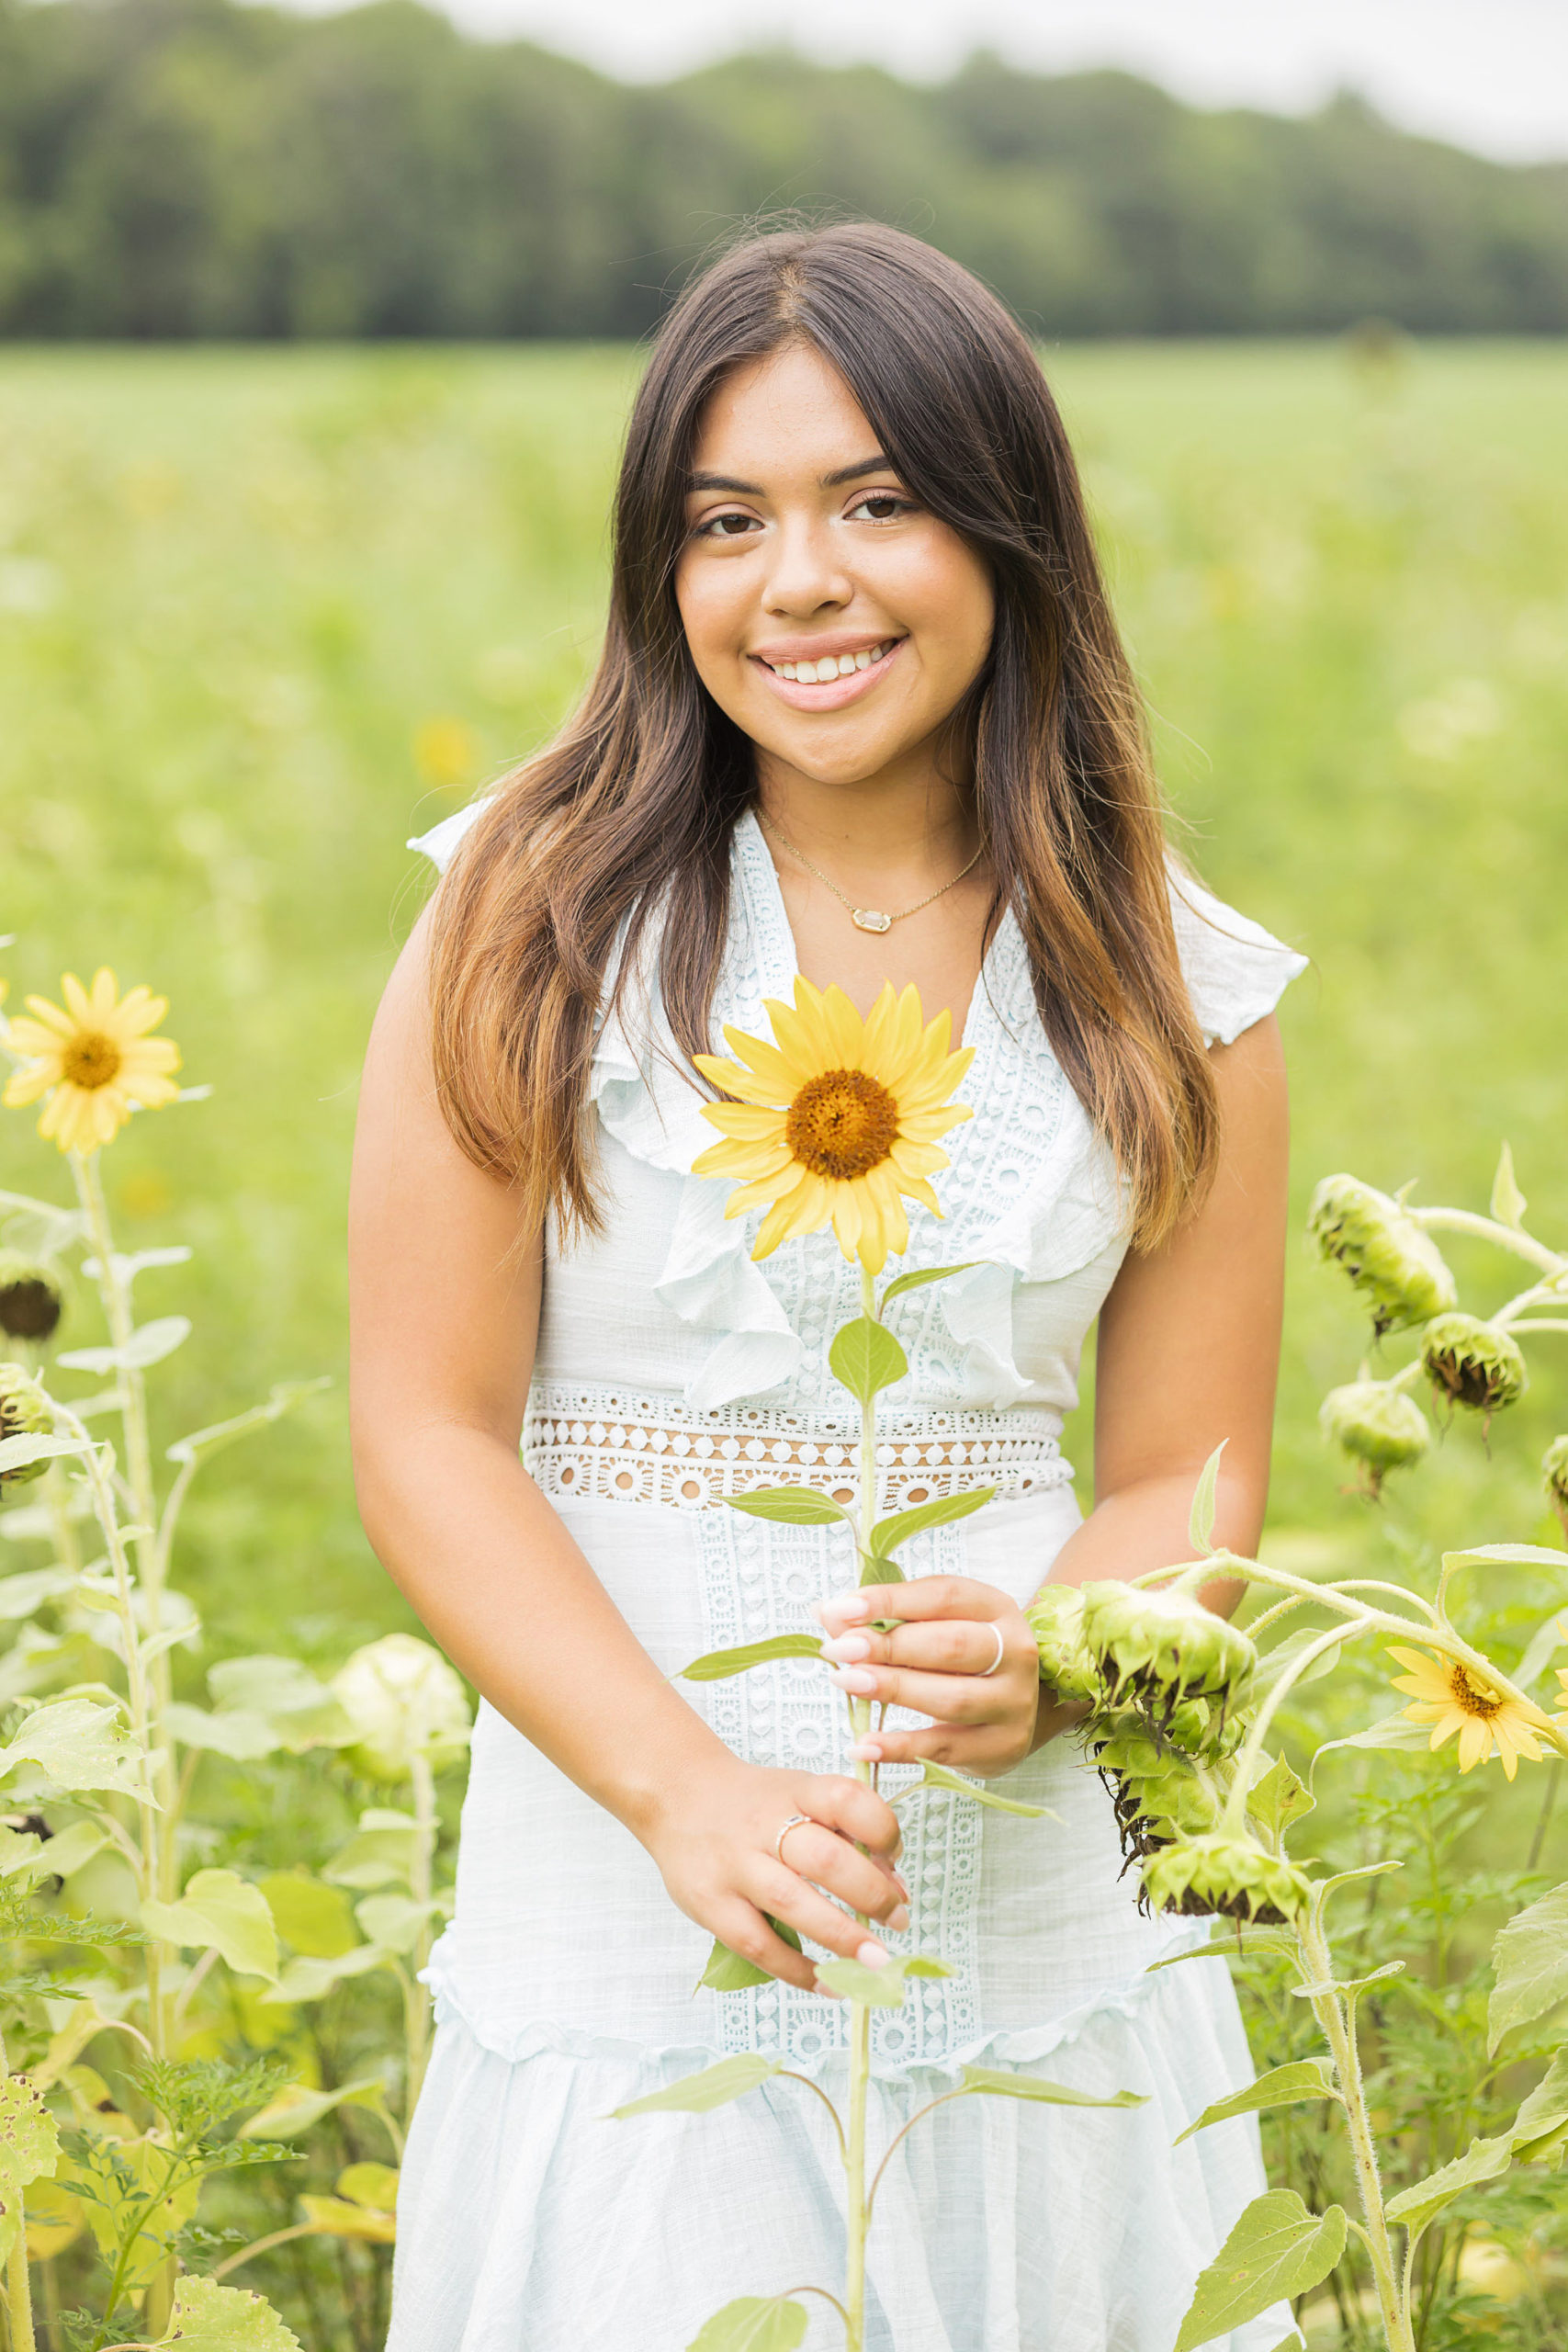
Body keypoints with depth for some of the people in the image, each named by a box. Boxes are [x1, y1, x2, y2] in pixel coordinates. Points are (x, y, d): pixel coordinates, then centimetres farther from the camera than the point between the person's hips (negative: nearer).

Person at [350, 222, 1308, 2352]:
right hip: (619, 1920, -1)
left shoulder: (1175, 996, 2)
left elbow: (1194, 1477, 6)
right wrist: (681, 1784, -19)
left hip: (1037, 1927, 2)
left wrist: (1041, 1664, -17)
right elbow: (427, 1432, -6)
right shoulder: (539, 925, -4)